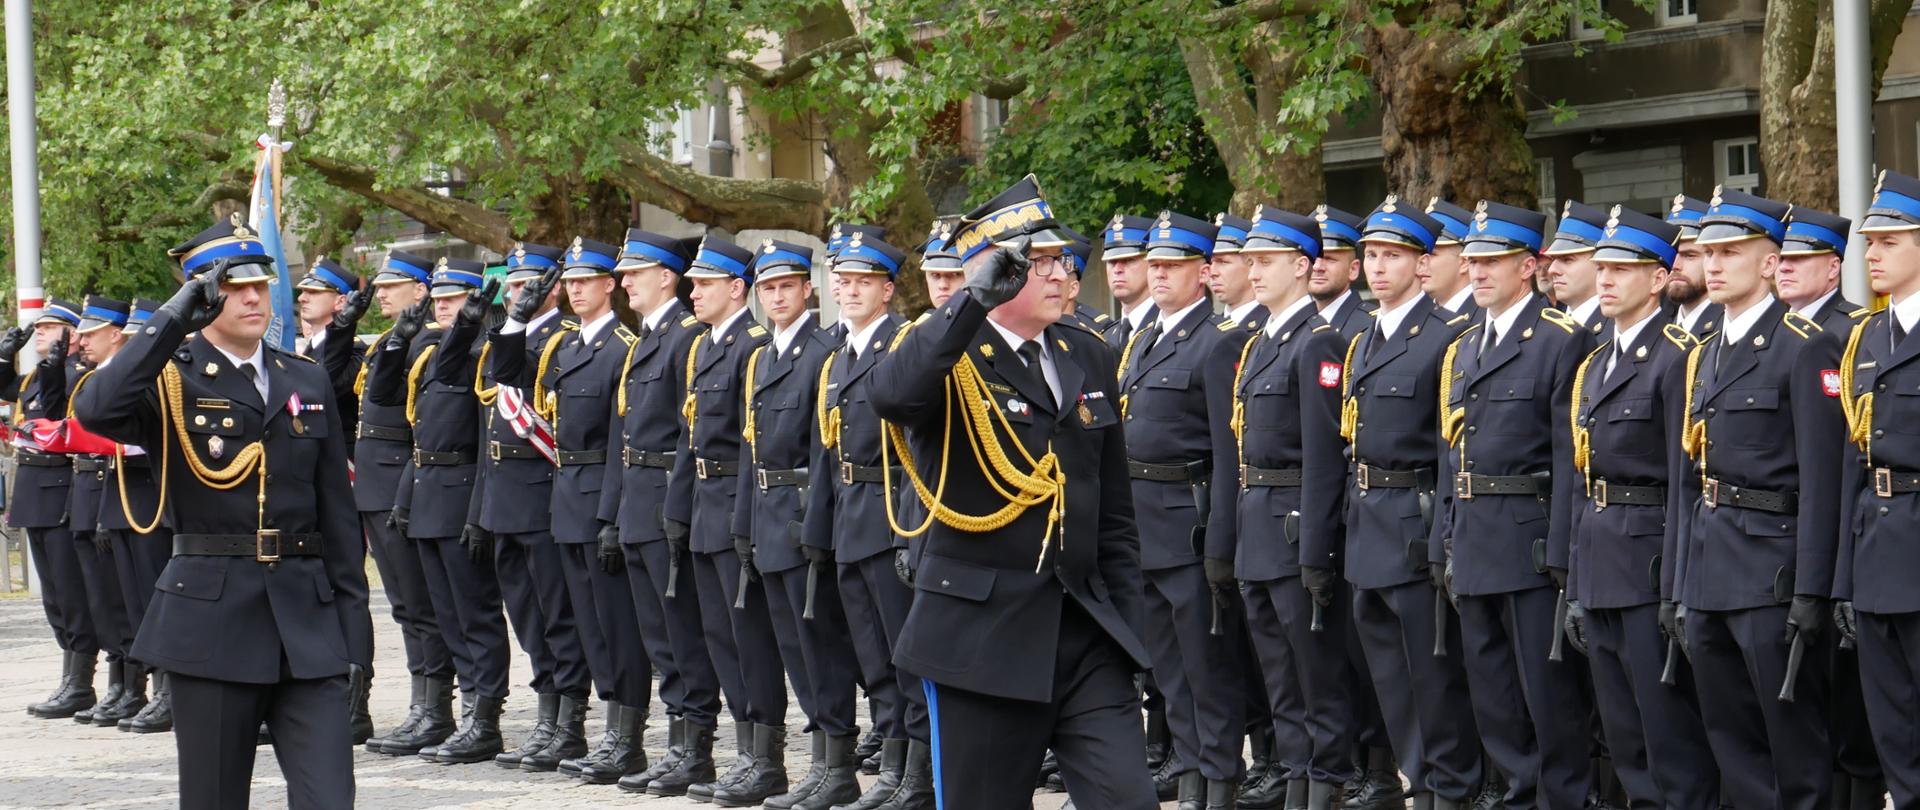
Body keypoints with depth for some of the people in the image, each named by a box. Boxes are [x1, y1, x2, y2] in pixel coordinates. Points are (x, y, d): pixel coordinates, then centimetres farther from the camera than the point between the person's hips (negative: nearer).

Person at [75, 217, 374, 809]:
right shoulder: (170, 380, 1)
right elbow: (96, 410, -22)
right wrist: (173, 319, -18)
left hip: (307, 620, 3)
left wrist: (353, 613, 8)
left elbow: (337, 506, 15)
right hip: (211, 620, -3)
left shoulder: (307, 382, 13)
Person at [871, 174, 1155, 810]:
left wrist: (1127, 622, 12)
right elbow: (890, 395, -32)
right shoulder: (949, 359, -5)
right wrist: (977, 299, -34)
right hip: (981, 634, -5)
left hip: (1086, 633, 5)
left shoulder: (1088, 358, 13)